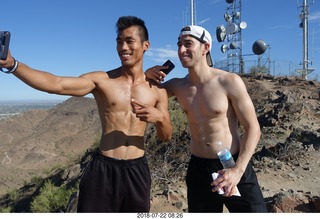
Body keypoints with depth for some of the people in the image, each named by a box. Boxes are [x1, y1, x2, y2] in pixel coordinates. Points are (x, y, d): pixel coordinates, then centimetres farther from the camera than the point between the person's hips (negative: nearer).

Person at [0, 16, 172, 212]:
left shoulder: (157, 90, 2)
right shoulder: (101, 80, -4)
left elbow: (166, 137, 6)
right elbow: (56, 84, -19)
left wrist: (160, 117, -16)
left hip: (136, 170, 2)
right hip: (103, 169, -2)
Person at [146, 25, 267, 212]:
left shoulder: (230, 82, -11)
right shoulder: (178, 86, 1)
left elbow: (253, 129, -10)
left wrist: (238, 170, -21)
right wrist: (147, 76, -6)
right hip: (198, 168, 4)